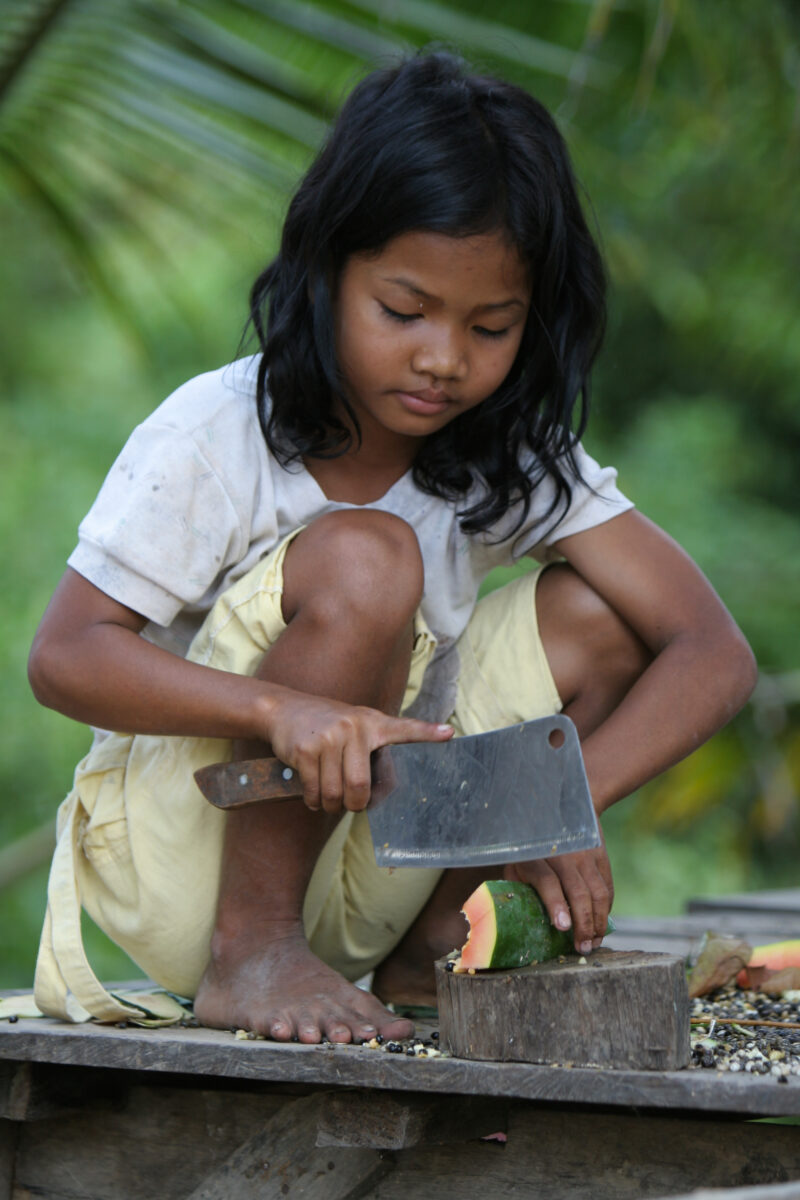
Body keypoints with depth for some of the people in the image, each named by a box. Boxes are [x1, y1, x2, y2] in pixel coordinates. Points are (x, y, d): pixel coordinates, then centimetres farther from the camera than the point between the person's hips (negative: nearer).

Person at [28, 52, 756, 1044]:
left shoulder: (521, 458, -6)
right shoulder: (214, 437, -16)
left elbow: (714, 652, -12)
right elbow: (63, 655, -21)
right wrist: (281, 707, -39)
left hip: (356, 874, 5)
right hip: (179, 858, -5)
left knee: (592, 609, -12)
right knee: (363, 560, -29)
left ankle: (431, 949, -1)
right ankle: (249, 955, -17)